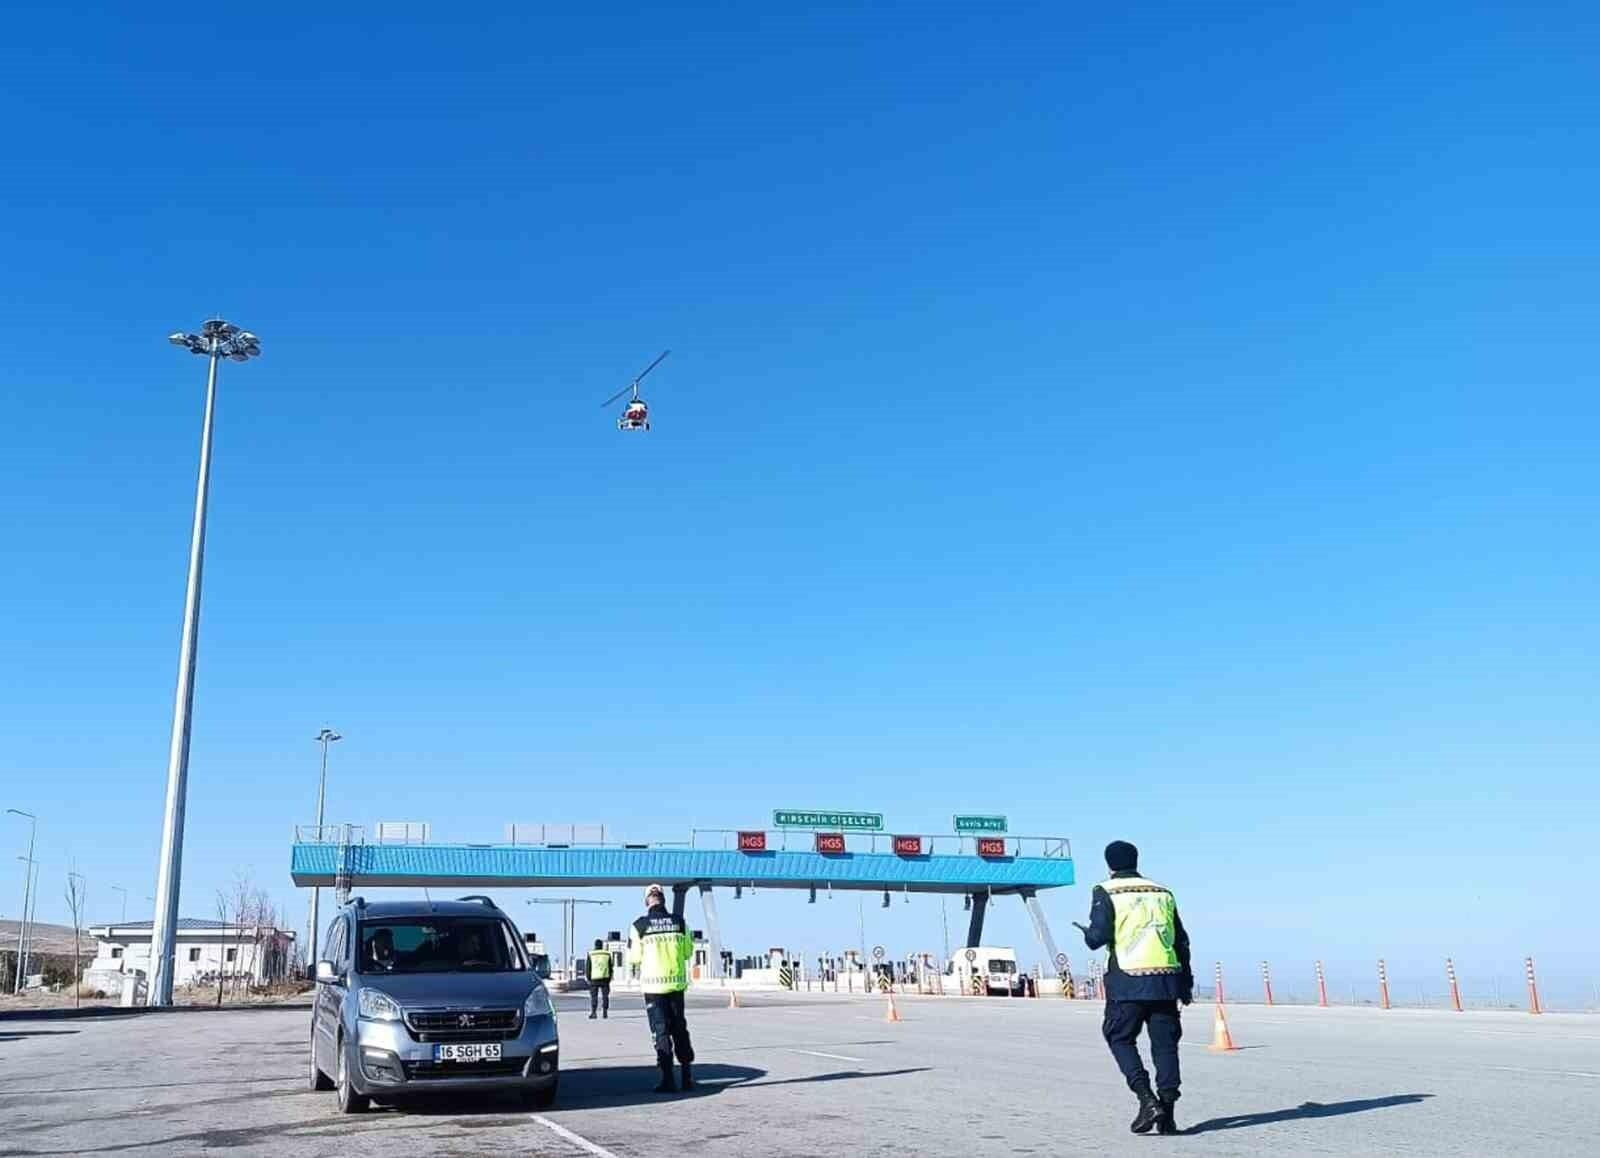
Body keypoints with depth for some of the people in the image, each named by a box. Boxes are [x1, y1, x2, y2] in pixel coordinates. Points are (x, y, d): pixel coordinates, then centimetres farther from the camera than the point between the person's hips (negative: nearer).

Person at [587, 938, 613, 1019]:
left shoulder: (591, 954, 0)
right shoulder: (607, 954, 5)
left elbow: (588, 967, 0)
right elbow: (610, 967, 7)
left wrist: (588, 979, 6)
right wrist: (609, 979, 12)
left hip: (594, 978, -1)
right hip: (605, 978, 1)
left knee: (594, 996, 3)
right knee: (605, 996, 7)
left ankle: (593, 1013, -6)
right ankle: (605, 1013, 4)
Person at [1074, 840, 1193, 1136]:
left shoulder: (1107, 893, 1)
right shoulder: (1163, 893, 16)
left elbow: (1099, 936, -9)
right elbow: (1182, 940, 16)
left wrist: (1087, 934, 14)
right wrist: (1186, 981, 21)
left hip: (1128, 981, -4)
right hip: (1166, 978, 4)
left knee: (1120, 1039, 7)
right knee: (1165, 1044, 8)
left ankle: (1147, 1100, -9)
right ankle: (1167, 1115, 5)